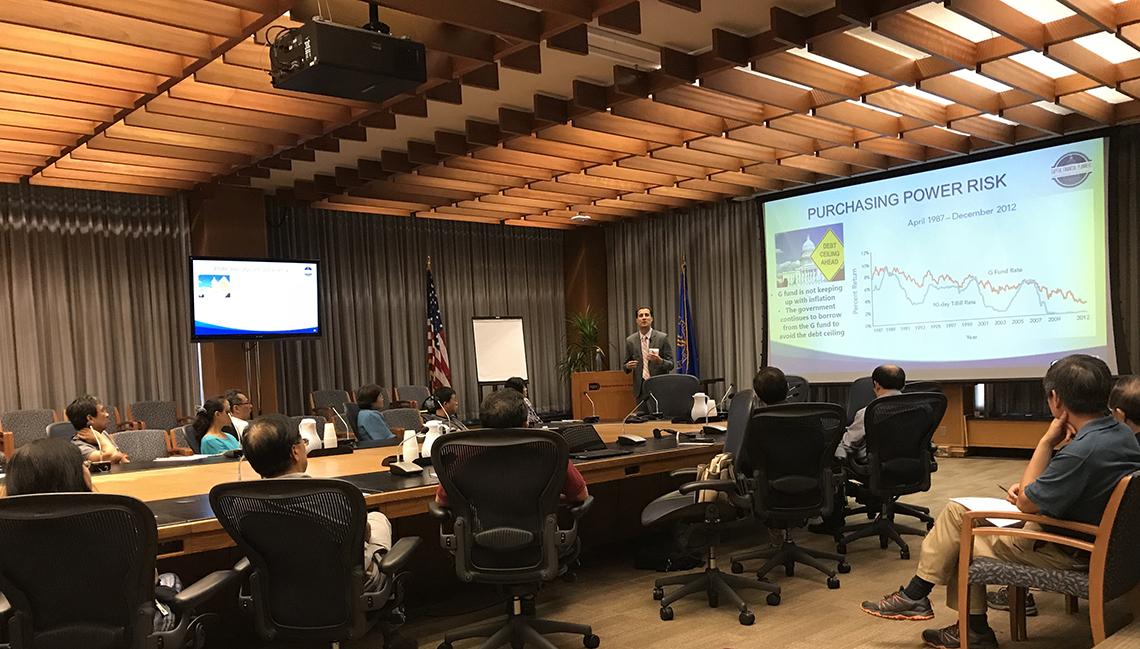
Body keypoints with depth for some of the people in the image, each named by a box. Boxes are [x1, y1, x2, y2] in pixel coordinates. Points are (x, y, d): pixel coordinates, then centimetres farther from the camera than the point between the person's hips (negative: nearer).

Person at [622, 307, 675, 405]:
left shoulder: (662, 338, -1)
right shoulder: (630, 340, 6)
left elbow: (670, 365, -1)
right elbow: (625, 365, 12)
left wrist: (659, 361, -21)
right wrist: (628, 366, -10)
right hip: (641, 389, 2)